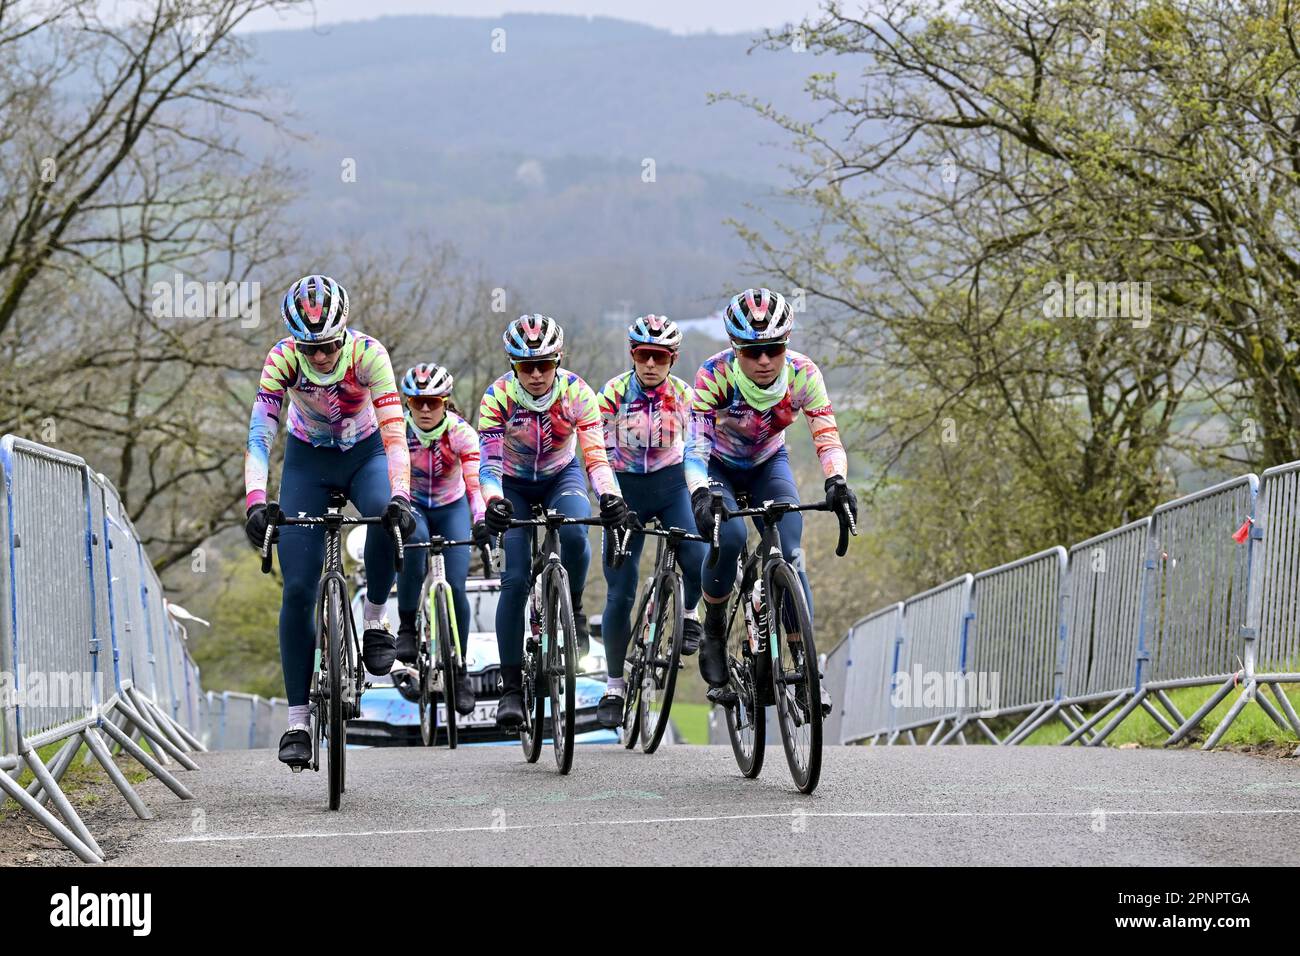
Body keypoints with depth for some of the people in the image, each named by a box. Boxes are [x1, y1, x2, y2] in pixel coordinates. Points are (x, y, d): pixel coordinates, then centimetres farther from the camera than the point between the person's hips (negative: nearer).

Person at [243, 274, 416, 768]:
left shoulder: (368, 354, -28)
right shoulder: (282, 359, -25)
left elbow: (394, 432, -35)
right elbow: (259, 434, -33)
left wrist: (400, 494, -50)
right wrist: (255, 502, -48)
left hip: (365, 454, -1)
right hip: (308, 460, 1)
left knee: (390, 519, -36)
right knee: (297, 591, -9)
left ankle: (375, 618, -11)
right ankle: (297, 721, -3)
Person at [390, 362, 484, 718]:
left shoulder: (460, 433, -23)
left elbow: (476, 482, -33)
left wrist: (483, 521, -50)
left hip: (451, 508, 0)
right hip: (411, 506, 0)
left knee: (455, 585, -13)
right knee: (414, 540, -37)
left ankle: (459, 668, 6)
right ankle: (407, 628, -24)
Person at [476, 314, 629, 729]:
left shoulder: (576, 393, -23)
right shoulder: (497, 397, -25)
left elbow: (596, 455, -28)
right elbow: (489, 460, -32)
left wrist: (610, 495, -48)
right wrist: (493, 502, -52)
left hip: (562, 477, 0)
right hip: (515, 485, 0)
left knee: (574, 534, -33)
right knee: (515, 578, -15)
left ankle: (572, 609, -3)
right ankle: (511, 686, -8)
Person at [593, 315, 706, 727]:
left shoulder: (684, 395, -6)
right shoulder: (614, 392, -11)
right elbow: (596, 447, -13)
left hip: (671, 484, 1)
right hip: (625, 491, 0)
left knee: (698, 561, -27)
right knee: (619, 595, -4)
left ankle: (689, 612, 7)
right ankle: (615, 685, 8)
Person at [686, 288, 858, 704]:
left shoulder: (802, 374, -26)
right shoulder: (715, 374, -32)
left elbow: (828, 439, -30)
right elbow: (695, 445, -37)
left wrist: (837, 482, -51)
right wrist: (701, 492, -57)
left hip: (769, 464, 2)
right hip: (719, 467, -2)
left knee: (789, 554, -18)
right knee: (729, 538, -30)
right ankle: (713, 636, -6)